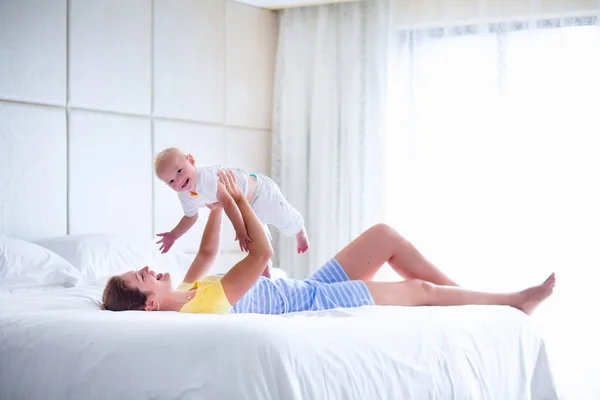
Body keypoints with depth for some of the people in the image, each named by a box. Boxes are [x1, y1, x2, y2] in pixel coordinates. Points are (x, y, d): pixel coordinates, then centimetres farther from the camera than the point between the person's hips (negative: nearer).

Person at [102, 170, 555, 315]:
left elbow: (208, 253, 18)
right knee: (420, 289, -1)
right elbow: (262, 252, -30)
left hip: (311, 290, 9)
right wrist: (239, 198, -21)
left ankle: (486, 296, 18)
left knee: (384, 234, 7)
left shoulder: (187, 292, -2)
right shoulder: (205, 307, -30)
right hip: (320, 303, -9)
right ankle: (513, 301, 22)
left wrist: (217, 204, 12)